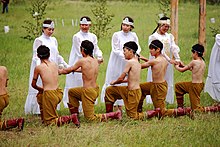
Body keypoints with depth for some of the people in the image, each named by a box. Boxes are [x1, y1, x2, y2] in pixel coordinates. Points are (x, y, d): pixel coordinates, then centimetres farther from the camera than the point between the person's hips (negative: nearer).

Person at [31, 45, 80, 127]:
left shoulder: (38, 68, -5)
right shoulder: (55, 65, 8)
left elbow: (33, 85, 6)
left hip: (50, 95, -7)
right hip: (58, 93, 7)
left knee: (50, 122, 3)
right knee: (40, 96, 37)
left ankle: (70, 119, -17)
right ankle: (44, 118, 37)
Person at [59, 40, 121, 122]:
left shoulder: (82, 61, -17)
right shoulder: (95, 60, 4)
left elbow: (68, 70, -1)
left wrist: (60, 71, 18)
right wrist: (75, 70, 36)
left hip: (88, 91, -8)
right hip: (95, 89, 8)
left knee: (90, 117, 1)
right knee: (71, 92, 27)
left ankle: (114, 115, -8)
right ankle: (75, 114, 27)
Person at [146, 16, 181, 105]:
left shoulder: (169, 36, 12)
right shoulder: (153, 37, -5)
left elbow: (174, 48, 0)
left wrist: (177, 59, -17)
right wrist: (169, 60, -23)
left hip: (168, 64, 6)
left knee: (168, 83, 5)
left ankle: (166, 100, 9)